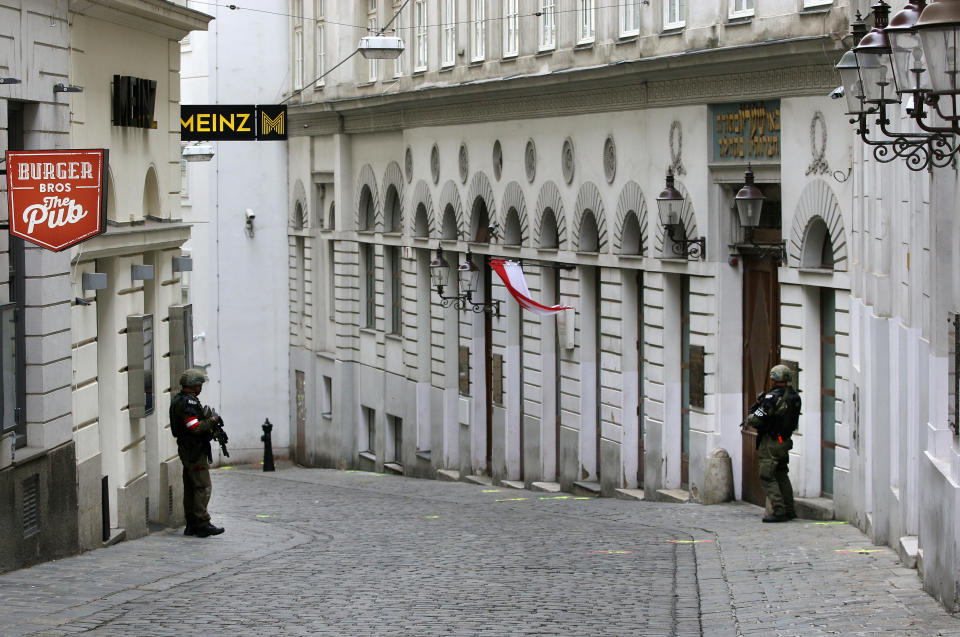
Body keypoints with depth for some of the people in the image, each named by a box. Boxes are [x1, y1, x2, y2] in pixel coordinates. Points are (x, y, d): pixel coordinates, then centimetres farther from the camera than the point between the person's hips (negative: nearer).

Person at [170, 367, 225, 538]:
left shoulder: (178, 400, 16)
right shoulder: (189, 402, -18)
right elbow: (194, 428, -25)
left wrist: (212, 429, 12)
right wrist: (211, 421, -11)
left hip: (187, 449, 11)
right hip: (195, 451, -11)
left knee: (191, 488, 12)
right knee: (203, 487, -9)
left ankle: (191, 525, 15)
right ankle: (202, 525, -10)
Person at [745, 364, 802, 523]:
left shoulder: (773, 397, -20)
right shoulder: (795, 397, 5)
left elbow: (755, 420, -21)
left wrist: (749, 417, 3)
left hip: (771, 443, -8)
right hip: (785, 441, 8)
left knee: (767, 478, -3)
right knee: (782, 476, 19)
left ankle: (779, 511, -9)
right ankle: (789, 510, 20)